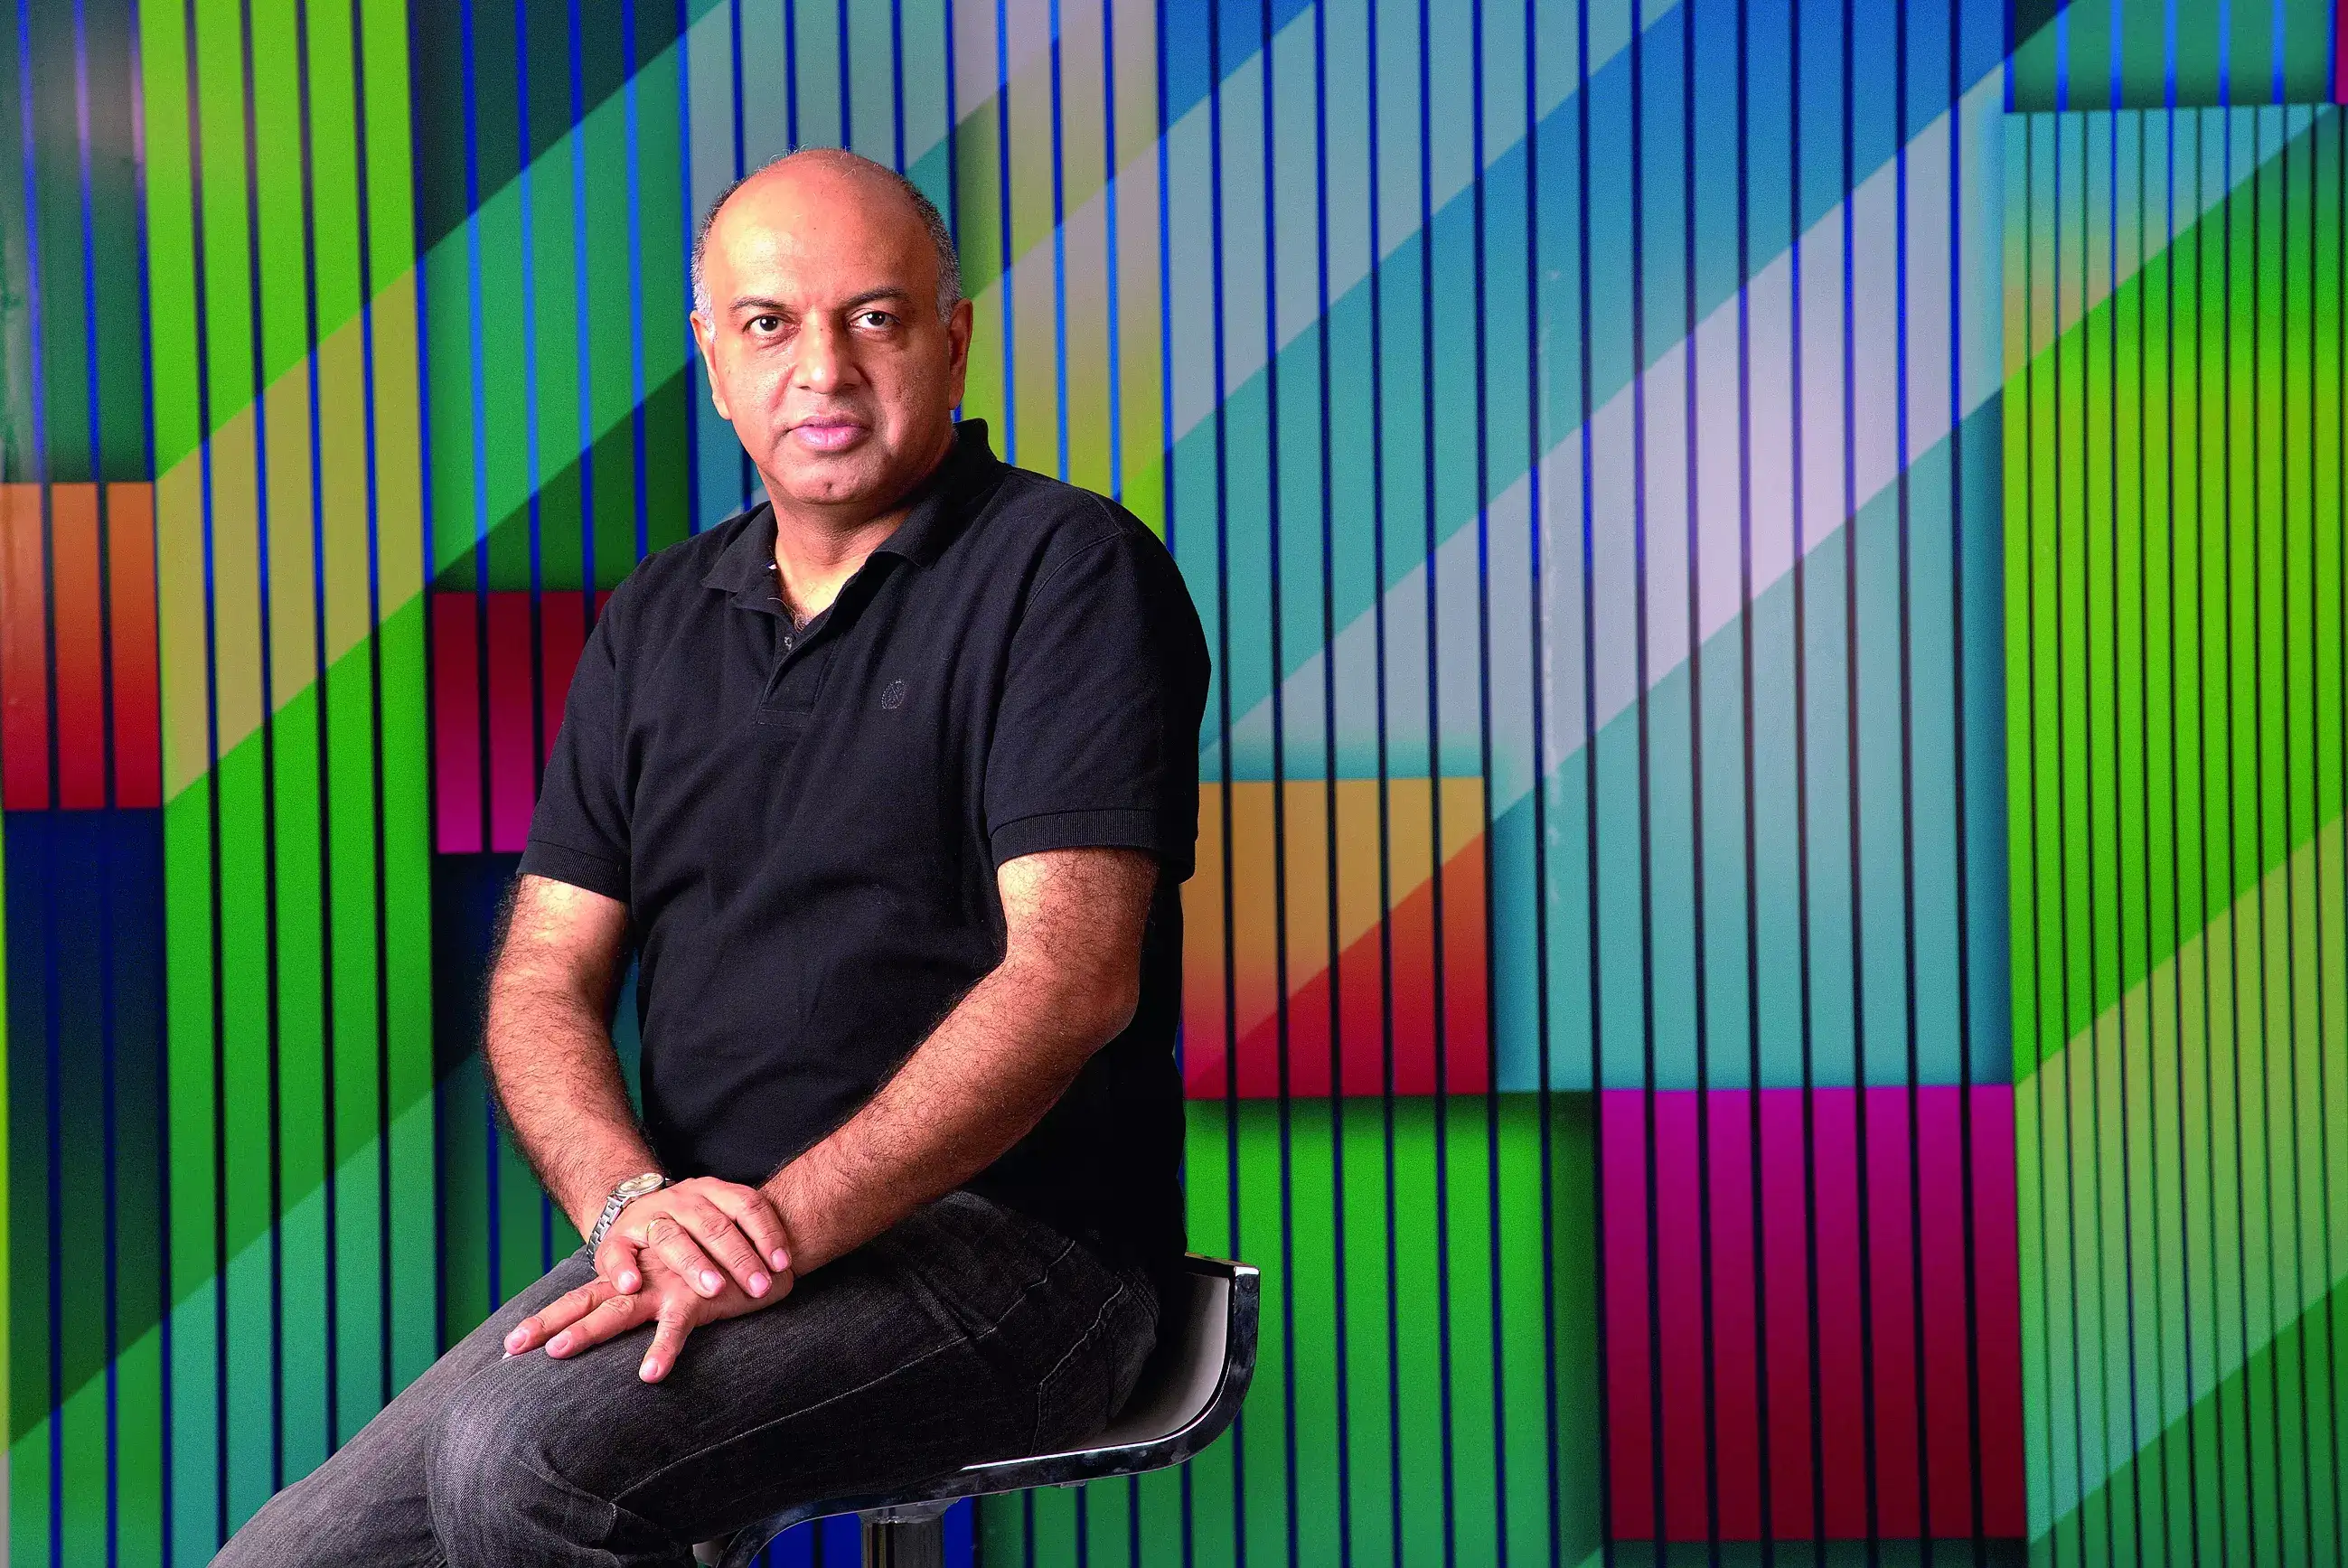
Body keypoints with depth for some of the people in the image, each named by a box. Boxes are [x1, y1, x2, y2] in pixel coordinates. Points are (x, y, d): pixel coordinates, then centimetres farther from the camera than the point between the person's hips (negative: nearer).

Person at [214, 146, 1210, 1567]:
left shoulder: (1068, 570, -4)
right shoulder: (659, 620, 16)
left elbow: (1072, 975, -16)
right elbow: (543, 981, 10)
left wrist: (784, 1224, -24)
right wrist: (632, 1202, -12)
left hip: (1009, 1247, -6)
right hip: (706, 1238, 6)